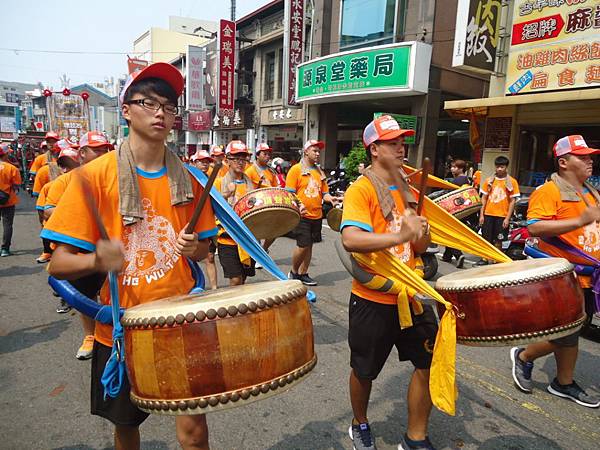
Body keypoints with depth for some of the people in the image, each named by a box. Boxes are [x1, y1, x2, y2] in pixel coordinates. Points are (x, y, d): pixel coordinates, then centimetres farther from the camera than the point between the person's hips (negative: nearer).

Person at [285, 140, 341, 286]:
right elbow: (289, 193, -8)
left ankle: (303, 274, 24)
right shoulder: (296, 169, -4)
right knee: (302, 245, -7)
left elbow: (324, 192, 15)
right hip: (302, 215, -6)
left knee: (309, 245, 11)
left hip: (317, 216, 6)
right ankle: (293, 272, 16)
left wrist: (330, 198, -6)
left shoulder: (319, 172, 14)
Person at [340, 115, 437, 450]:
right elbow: (351, 239, -30)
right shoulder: (360, 190, -13)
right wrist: (398, 235, -40)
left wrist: (422, 233, -10)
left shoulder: (407, 189, 9)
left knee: (429, 363, 8)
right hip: (374, 299, -6)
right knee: (364, 371, 13)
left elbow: (420, 247, 12)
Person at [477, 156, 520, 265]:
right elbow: (484, 198, 9)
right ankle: (485, 259, 18)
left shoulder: (512, 182, -1)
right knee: (486, 238, 7)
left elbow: (513, 201, -2)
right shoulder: (489, 180, 7)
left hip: (502, 216, -2)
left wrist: (507, 218, -8)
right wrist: (481, 214, 2)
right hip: (488, 214, 2)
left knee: (498, 240, 3)